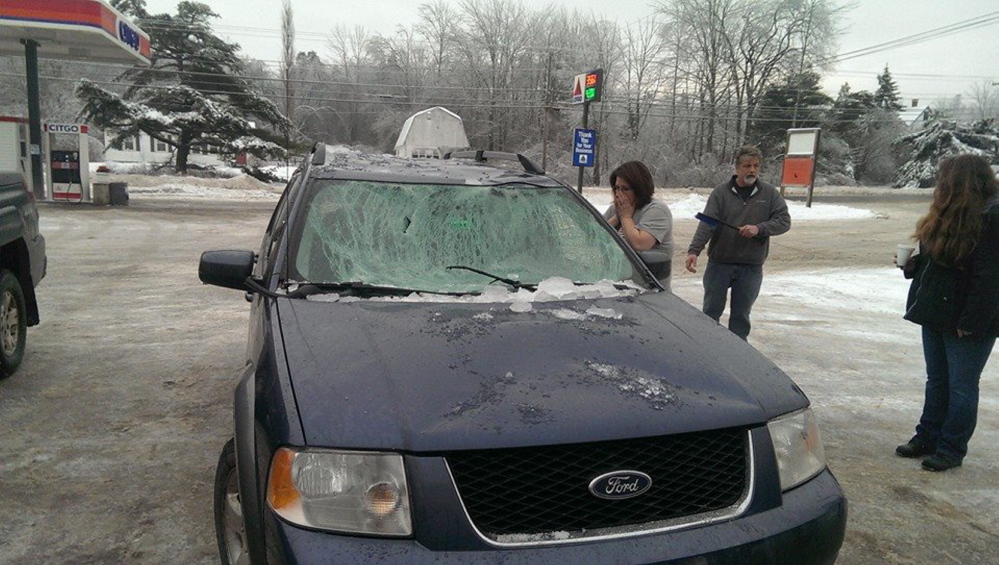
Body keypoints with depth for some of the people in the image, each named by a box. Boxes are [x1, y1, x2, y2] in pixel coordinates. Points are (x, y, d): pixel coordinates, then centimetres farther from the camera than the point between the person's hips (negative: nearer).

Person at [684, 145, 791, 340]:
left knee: (741, 315, 12)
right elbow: (706, 224, -13)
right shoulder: (721, 192, -4)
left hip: (751, 267, 1)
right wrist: (694, 250, -27)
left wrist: (759, 228, -19)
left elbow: (784, 221, -1)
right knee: (711, 311, 8)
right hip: (719, 263, -1)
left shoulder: (769, 193, 2)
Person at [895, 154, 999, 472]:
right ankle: (927, 439, 29)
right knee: (937, 381, 17)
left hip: (967, 322, -8)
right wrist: (913, 264, 0)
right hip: (937, 315, 8)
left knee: (962, 386, 5)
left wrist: (970, 322, -22)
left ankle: (951, 450, 16)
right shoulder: (951, 216, 8)